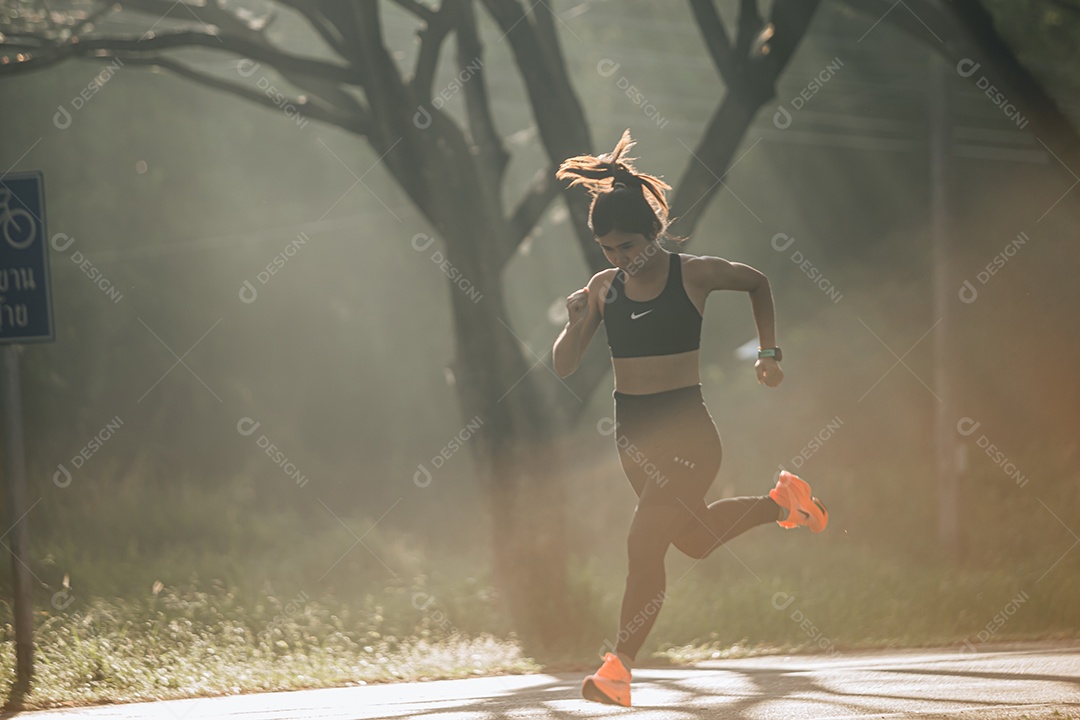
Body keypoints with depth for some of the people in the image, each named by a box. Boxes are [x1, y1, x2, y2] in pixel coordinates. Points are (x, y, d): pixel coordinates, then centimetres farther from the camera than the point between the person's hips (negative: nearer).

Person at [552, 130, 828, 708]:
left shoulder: (694, 275, -7)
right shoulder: (603, 289, 1)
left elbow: (757, 283, 12)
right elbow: (562, 366, -1)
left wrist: (769, 352, 6)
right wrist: (575, 325, -20)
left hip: (687, 431, -6)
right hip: (633, 433, 6)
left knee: (644, 542, -16)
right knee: (695, 539, 22)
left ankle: (618, 669, -14)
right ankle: (782, 502, 48)